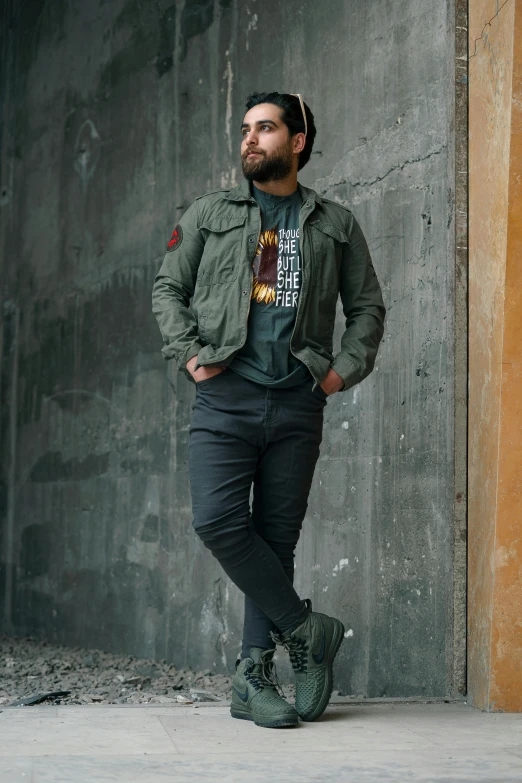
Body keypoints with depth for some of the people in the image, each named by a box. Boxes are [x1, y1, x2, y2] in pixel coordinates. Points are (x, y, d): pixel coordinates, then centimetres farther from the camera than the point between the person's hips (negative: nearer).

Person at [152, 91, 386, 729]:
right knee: (218, 520, -17)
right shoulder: (209, 214, 13)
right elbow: (168, 289, 13)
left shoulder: (335, 225, 13)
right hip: (225, 397, 0)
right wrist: (188, 352, -2)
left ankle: (254, 676, 8)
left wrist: (346, 367, 1)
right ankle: (307, 630, -2)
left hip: (297, 405, 0)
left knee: (277, 537, 1)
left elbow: (367, 307, 16)